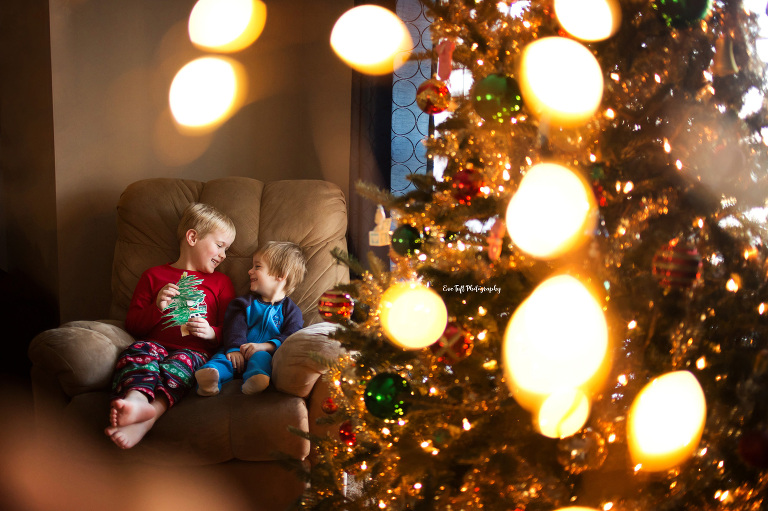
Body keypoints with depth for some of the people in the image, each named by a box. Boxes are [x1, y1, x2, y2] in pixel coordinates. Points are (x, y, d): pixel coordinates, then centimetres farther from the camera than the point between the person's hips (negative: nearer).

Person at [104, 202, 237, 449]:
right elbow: (133, 325, 18)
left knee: (180, 363, -36)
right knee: (139, 351, -34)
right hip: (156, 343, 1)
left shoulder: (221, 282, 28)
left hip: (195, 349, 0)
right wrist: (157, 308, -2)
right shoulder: (154, 276, 24)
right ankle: (136, 399, -64)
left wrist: (212, 333, -3)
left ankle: (147, 419, -61)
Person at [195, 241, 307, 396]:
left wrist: (265, 346, -22)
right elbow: (235, 327, 6)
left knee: (261, 357, -36)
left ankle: (254, 379, -66)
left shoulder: (290, 309, 12)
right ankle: (209, 377, -58)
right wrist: (234, 348, -17)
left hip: (265, 353, -3)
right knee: (222, 358, -28)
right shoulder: (245, 303, 23)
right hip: (239, 353, 3)